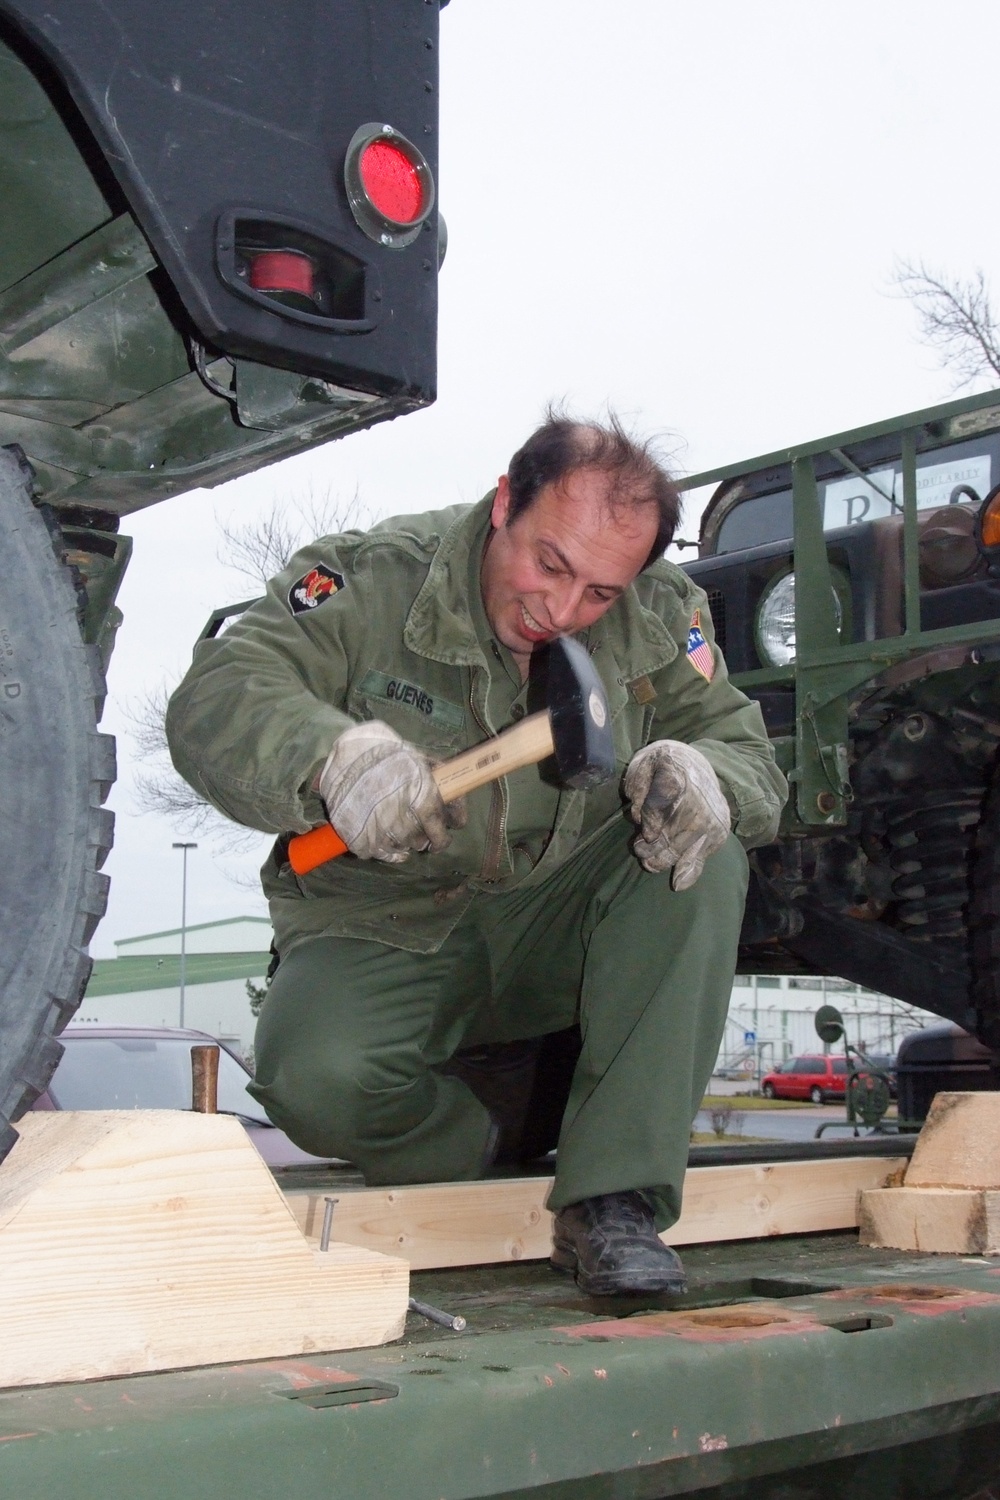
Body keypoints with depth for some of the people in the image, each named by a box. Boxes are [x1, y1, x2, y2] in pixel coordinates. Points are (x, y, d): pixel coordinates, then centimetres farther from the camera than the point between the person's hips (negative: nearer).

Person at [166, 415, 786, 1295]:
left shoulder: (661, 619, -4)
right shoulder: (372, 580, -14)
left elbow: (750, 758, -4)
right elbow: (215, 701, -22)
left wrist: (701, 775, -30)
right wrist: (334, 758, -44)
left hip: (553, 938, 3)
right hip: (384, 933, -2)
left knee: (705, 860, -24)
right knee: (317, 1082, -32)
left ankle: (615, 1199, -21)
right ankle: (484, 1120, 4)